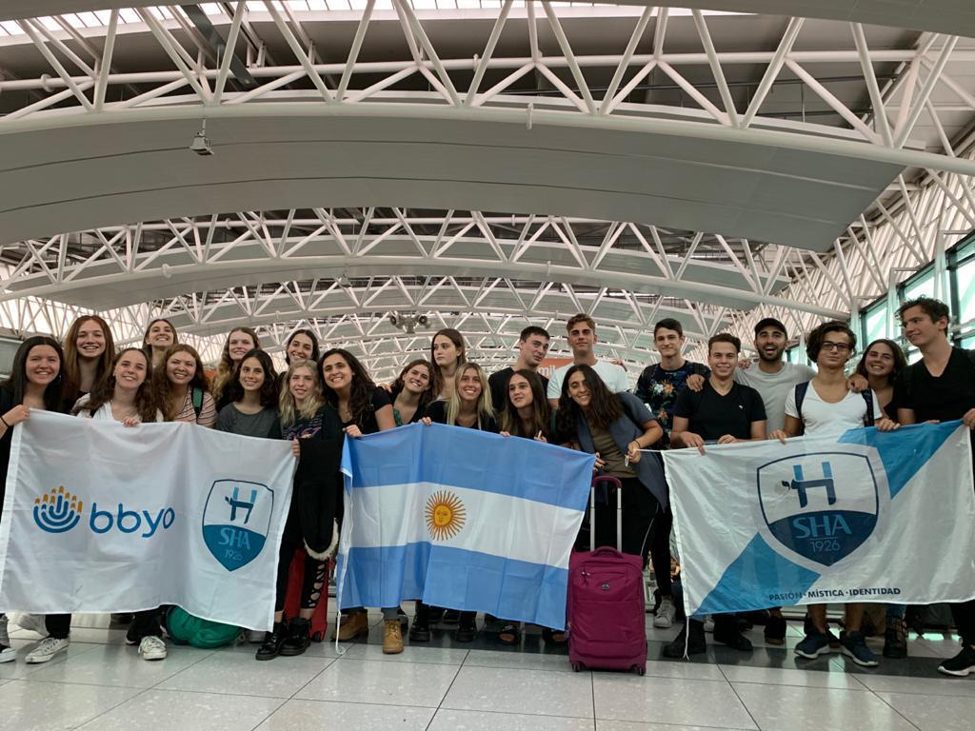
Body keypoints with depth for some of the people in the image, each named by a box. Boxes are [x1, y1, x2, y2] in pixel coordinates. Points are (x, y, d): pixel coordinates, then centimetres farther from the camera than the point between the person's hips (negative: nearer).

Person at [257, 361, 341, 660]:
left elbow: (335, 447, -11)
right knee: (280, 552, -8)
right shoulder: (283, 415, 19)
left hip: (318, 493, -3)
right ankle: (277, 625, -3)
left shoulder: (326, 412, 4)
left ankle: (303, 624, 11)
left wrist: (303, 448, -19)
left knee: (315, 554, 0)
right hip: (289, 492, 4)